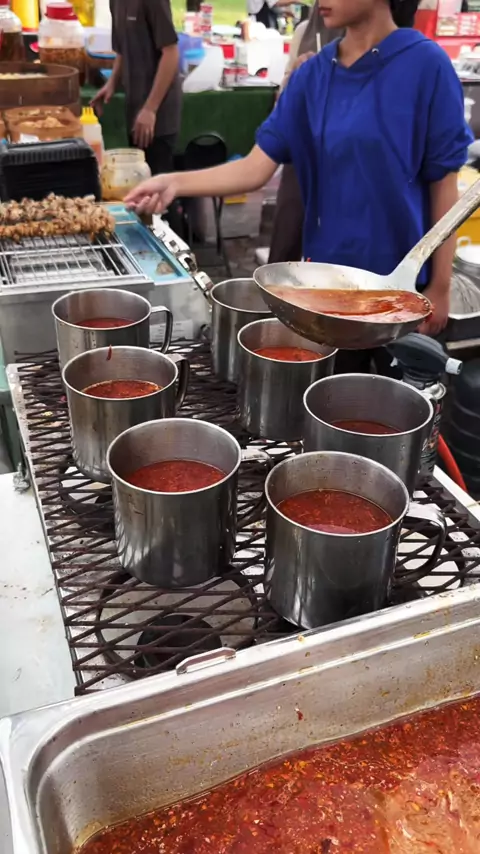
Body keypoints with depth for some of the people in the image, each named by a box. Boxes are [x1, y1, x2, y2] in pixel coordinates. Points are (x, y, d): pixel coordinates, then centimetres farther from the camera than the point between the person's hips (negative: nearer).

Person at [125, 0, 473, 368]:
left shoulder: (425, 65, -11)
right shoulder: (313, 74, 2)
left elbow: (443, 183, -8)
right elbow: (255, 169, -3)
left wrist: (440, 285, -8)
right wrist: (174, 183, -16)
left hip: (399, 276, -4)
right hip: (329, 268, 4)